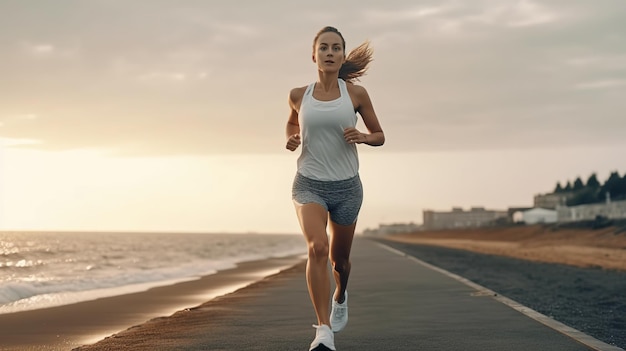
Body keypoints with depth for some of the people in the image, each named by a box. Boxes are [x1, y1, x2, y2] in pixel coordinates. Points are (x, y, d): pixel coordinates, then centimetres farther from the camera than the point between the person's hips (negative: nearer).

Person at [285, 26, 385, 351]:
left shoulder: (356, 93, -2)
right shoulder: (299, 95, 1)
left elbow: (380, 136, 7)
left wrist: (362, 137, -15)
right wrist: (291, 139, 1)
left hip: (346, 186, 1)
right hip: (309, 184, -1)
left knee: (339, 258, 15)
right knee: (317, 247, -26)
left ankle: (340, 297, 51)